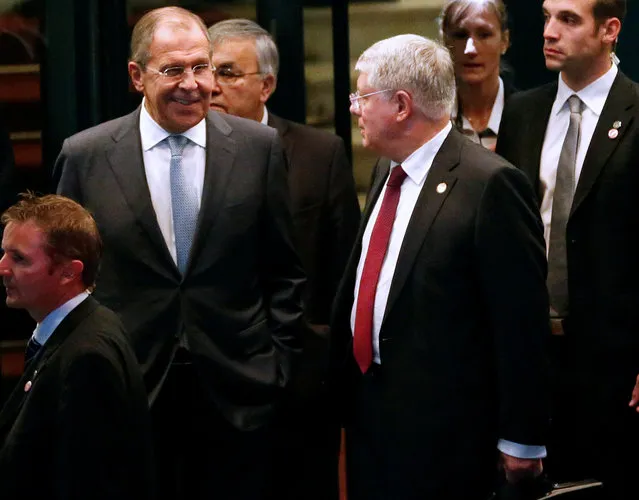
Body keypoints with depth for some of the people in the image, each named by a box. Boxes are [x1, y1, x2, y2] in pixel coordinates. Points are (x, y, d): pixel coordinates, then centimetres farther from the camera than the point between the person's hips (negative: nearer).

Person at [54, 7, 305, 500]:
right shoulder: (85, 157, -1)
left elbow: (285, 270, 6)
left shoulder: (259, 147, 1)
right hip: (125, 395, 0)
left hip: (237, 396, 0)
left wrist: (278, 362, 1)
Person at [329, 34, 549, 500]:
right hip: (370, 409, 8)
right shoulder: (388, 170, 11)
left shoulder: (491, 184, -17)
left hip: (444, 430, -8)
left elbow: (521, 322, -16)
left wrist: (521, 441, -14)